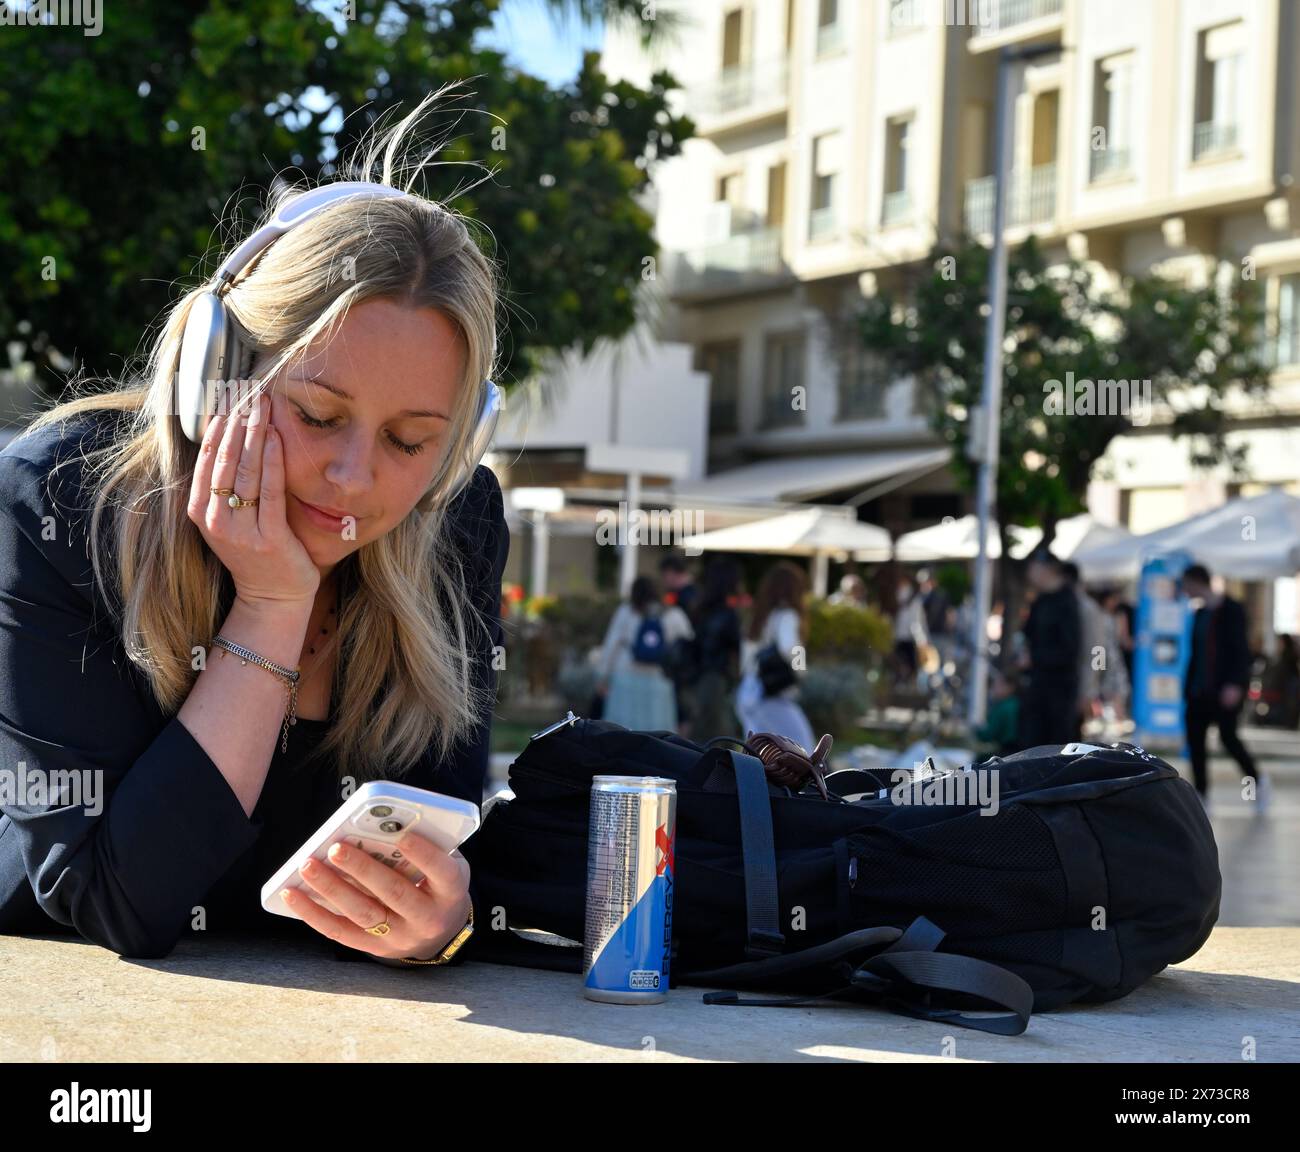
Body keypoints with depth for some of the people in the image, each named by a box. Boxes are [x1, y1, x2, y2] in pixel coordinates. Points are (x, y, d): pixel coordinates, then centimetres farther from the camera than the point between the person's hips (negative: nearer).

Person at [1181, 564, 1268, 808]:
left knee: (1228, 737, -10)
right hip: (1200, 691, 7)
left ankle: (1258, 782, 10)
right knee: (1194, 737, 0)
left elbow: (1239, 649, -12)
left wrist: (1234, 685, -22)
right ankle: (1201, 794, 5)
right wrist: (1189, 687, 13)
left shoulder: (1232, 610, -7)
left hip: (1226, 688, -7)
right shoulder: (1200, 613, 14)